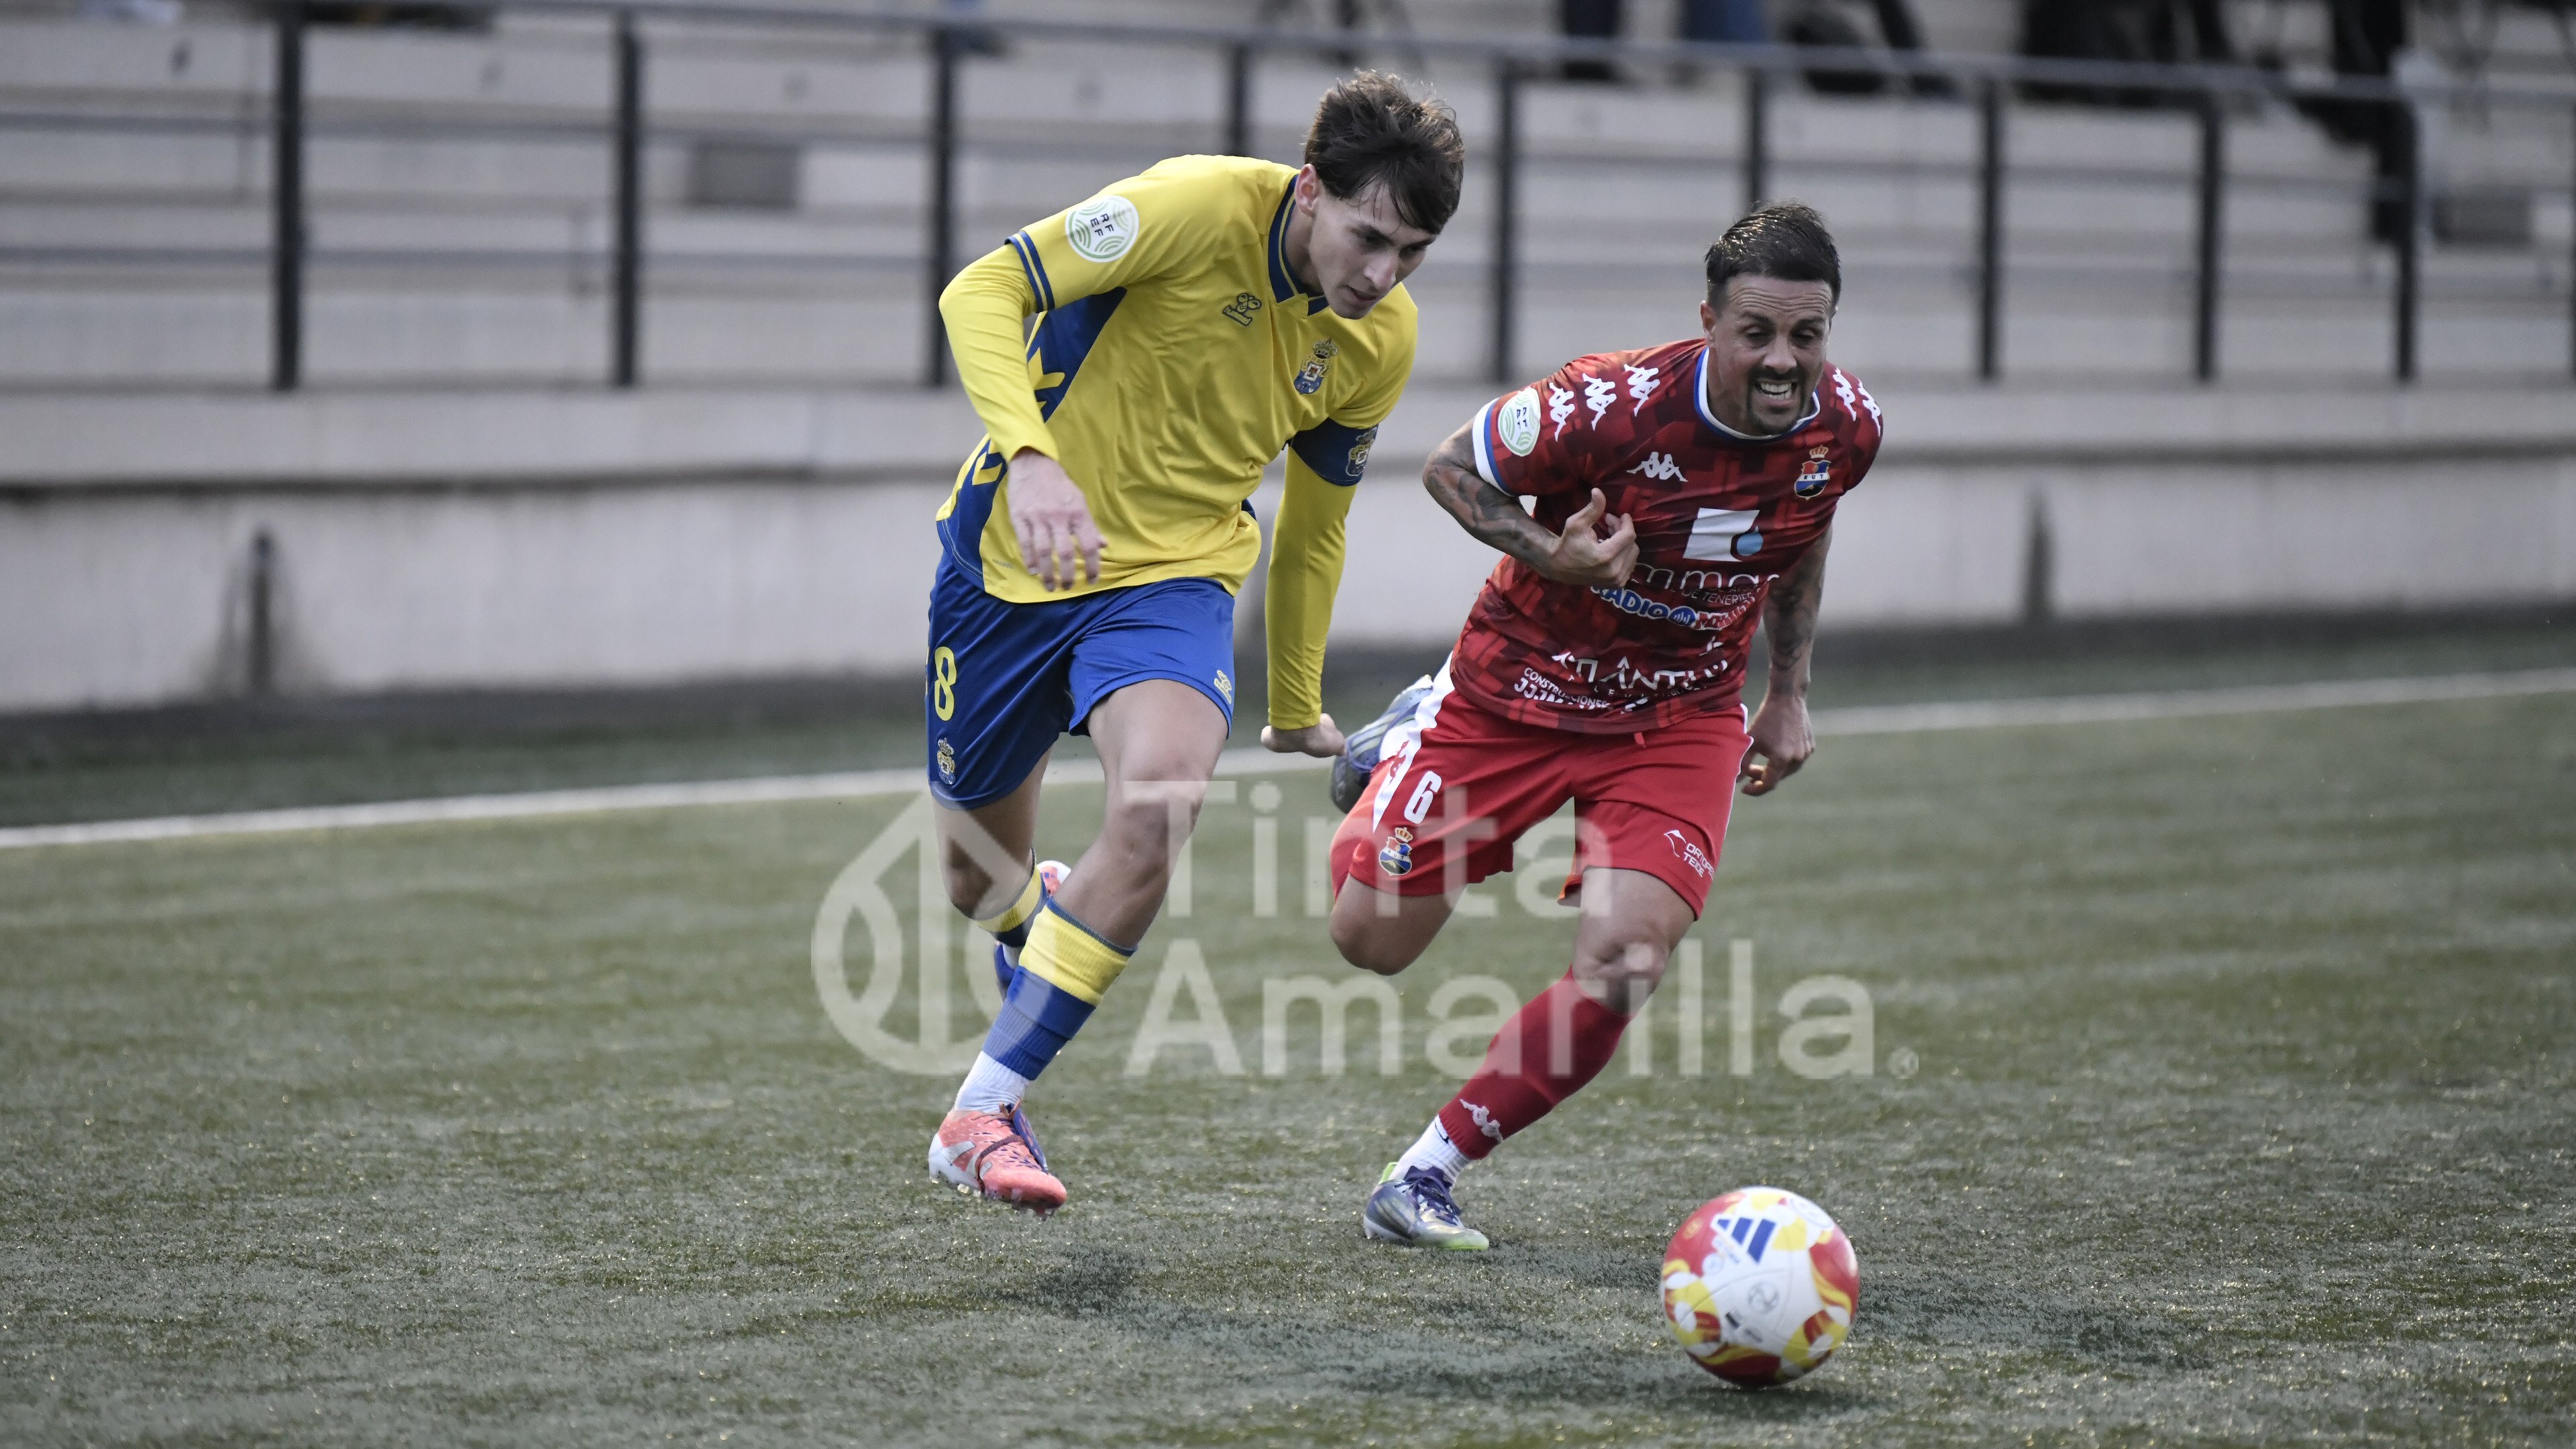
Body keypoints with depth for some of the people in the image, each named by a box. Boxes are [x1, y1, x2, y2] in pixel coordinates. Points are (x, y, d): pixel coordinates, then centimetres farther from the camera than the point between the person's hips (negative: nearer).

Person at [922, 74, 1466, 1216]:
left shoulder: (1381, 341, -5)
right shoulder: (1198, 206, -22)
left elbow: (1314, 519, 11)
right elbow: (984, 291, -22)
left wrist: (1296, 710, 21)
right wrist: (1030, 457, -38)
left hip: (1175, 574, 2)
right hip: (1012, 557, -2)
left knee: (1160, 800, -28)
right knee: (976, 875, 10)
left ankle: (982, 1114, -20)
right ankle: (1046, 934, 51)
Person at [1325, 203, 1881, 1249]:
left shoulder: (1845, 428, -13)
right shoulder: (1615, 406, -29)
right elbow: (1451, 468, -13)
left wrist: (1788, 693, 9)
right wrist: (1549, 554, -30)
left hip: (1682, 720, 2)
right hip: (1519, 691, -2)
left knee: (1620, 975, -19)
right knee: (1370, 940, 7)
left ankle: (1426, 1174, -1)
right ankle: (1409, 743, 39)